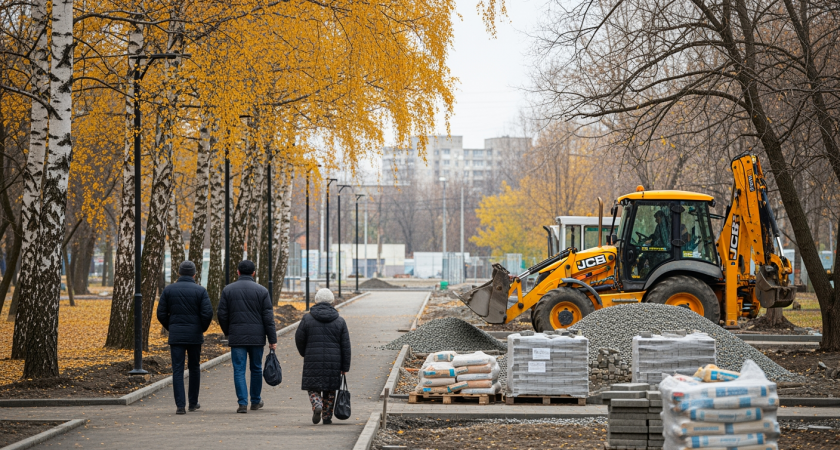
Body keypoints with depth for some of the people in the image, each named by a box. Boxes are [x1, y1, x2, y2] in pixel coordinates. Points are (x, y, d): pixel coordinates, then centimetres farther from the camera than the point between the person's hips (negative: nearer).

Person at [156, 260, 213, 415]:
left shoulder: (168, 290, 1)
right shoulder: (200, 290, -3)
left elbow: (161, 313, 0)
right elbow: (207, 313, -11)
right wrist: (202, 328, 7)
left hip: (175, 336, 0)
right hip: (194, 335, 0)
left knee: (177, 370, 0)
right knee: (194, 368, 15)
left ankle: (180, 405, -8)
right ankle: (193, 403, 22)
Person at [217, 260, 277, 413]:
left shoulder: (228, 290, 2)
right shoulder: (262, 291, -1)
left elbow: (222, 314, 2)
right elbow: (268, 317, -3)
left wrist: (228, 333, 17)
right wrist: (272, 340, 0)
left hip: (237, 337, 0)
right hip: (256, 337, 0)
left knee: (239, 370, 1)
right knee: (256, 369, 14)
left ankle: (242, 403, -8)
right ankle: (255, 401, 24)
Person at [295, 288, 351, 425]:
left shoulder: (307, 319, -2)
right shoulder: (340, 321, 2)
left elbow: (299, 339, 2)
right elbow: (345, 346, 2)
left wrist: (305, 354, 22)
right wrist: (345, 367, 6)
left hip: (313, 362, -1)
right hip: (333, 362, 1)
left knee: (313, 388, 7)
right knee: (330, 390, 12)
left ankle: (317, 405, -20)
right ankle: (327, 417, 13)